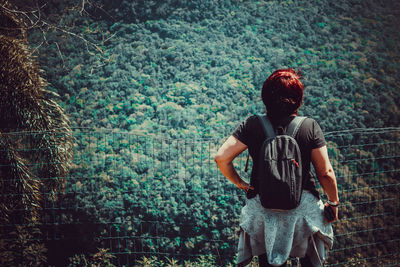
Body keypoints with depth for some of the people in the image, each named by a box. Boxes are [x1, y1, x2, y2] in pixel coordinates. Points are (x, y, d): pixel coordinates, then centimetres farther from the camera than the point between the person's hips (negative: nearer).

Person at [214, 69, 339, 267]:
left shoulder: (253, 125, -9)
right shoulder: (310, 126, -9)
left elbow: (221, 158, -12)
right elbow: (325, 172, -7)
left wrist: (239, 183, 4)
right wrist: (333, 202, 8)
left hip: (262, 210, 1)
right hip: (304, 207, 0)